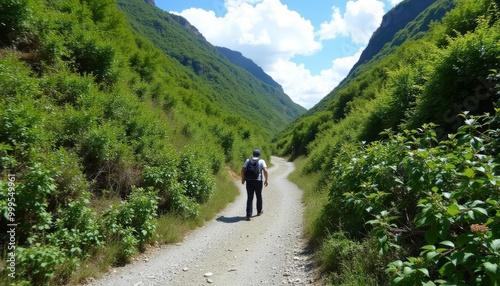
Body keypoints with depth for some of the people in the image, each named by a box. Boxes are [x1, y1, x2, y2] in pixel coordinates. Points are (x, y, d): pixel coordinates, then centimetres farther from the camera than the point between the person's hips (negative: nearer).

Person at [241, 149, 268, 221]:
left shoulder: (248, 160, 6)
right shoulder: (261, 161, 0)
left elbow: (243, 170, -1)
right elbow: (265, 170, -12)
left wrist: (243, 179, 9)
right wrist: (266, 180, -4)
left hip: (249, 181, 1)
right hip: (258, 181, -1)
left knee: (249, 198, 3)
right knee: (259, 196, 19)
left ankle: (248, 215, -5)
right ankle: (259, 211, 36)